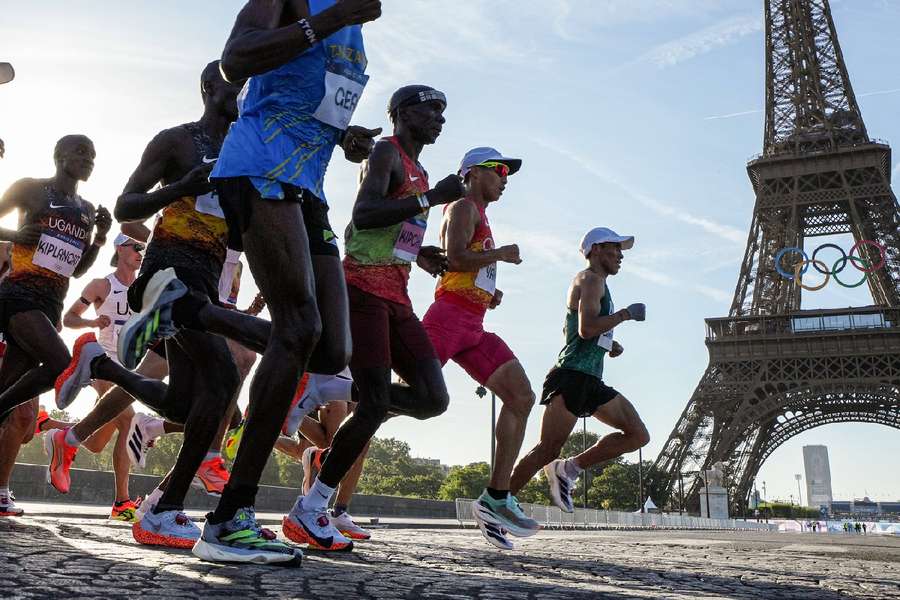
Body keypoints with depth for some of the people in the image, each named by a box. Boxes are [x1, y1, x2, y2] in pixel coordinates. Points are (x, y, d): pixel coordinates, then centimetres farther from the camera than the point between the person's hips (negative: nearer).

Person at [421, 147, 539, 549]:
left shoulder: (479, 216, 29)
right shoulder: (465, 206, 1)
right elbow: (454, 258, -16)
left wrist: (490, 295, 17)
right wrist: (500, 253, -4)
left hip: (474, 326, 9)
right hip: (450, 316, -9)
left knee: (522, 398, 0)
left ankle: (496, 499, -1)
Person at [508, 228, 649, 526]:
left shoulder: (596, 284, 26)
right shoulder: (591, 279, -4)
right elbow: (586, 328, -20)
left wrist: (608, 344, 20)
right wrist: (625, 314, -9)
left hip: (591, 380, 10)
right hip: (572, 376, -10)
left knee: (638, 435, 4)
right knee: (547, 450, -15)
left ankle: (567, 469, 1)